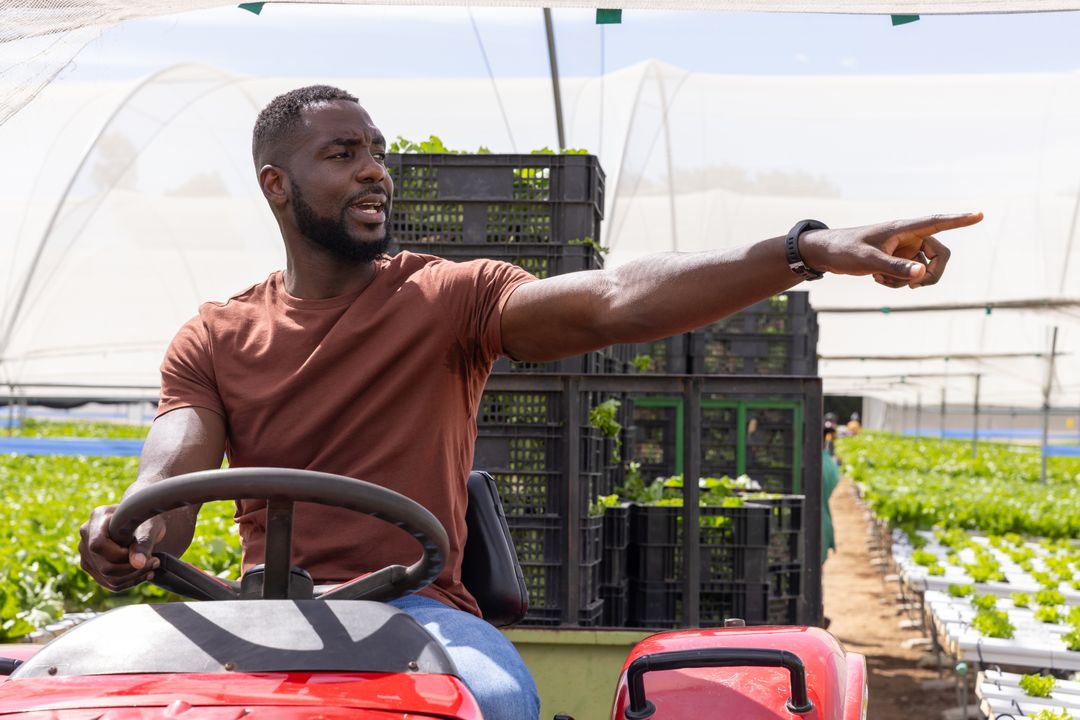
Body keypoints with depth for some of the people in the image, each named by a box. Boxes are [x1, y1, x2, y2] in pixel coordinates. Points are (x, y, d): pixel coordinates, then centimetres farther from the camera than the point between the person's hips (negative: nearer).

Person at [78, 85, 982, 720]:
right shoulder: (214, 340, 12)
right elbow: (174, 469, -4)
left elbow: (613, 300, -11)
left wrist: (810, 251, -26)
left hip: (415, 605, -1)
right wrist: (131, 526, -33)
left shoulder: (449, 299, 5)